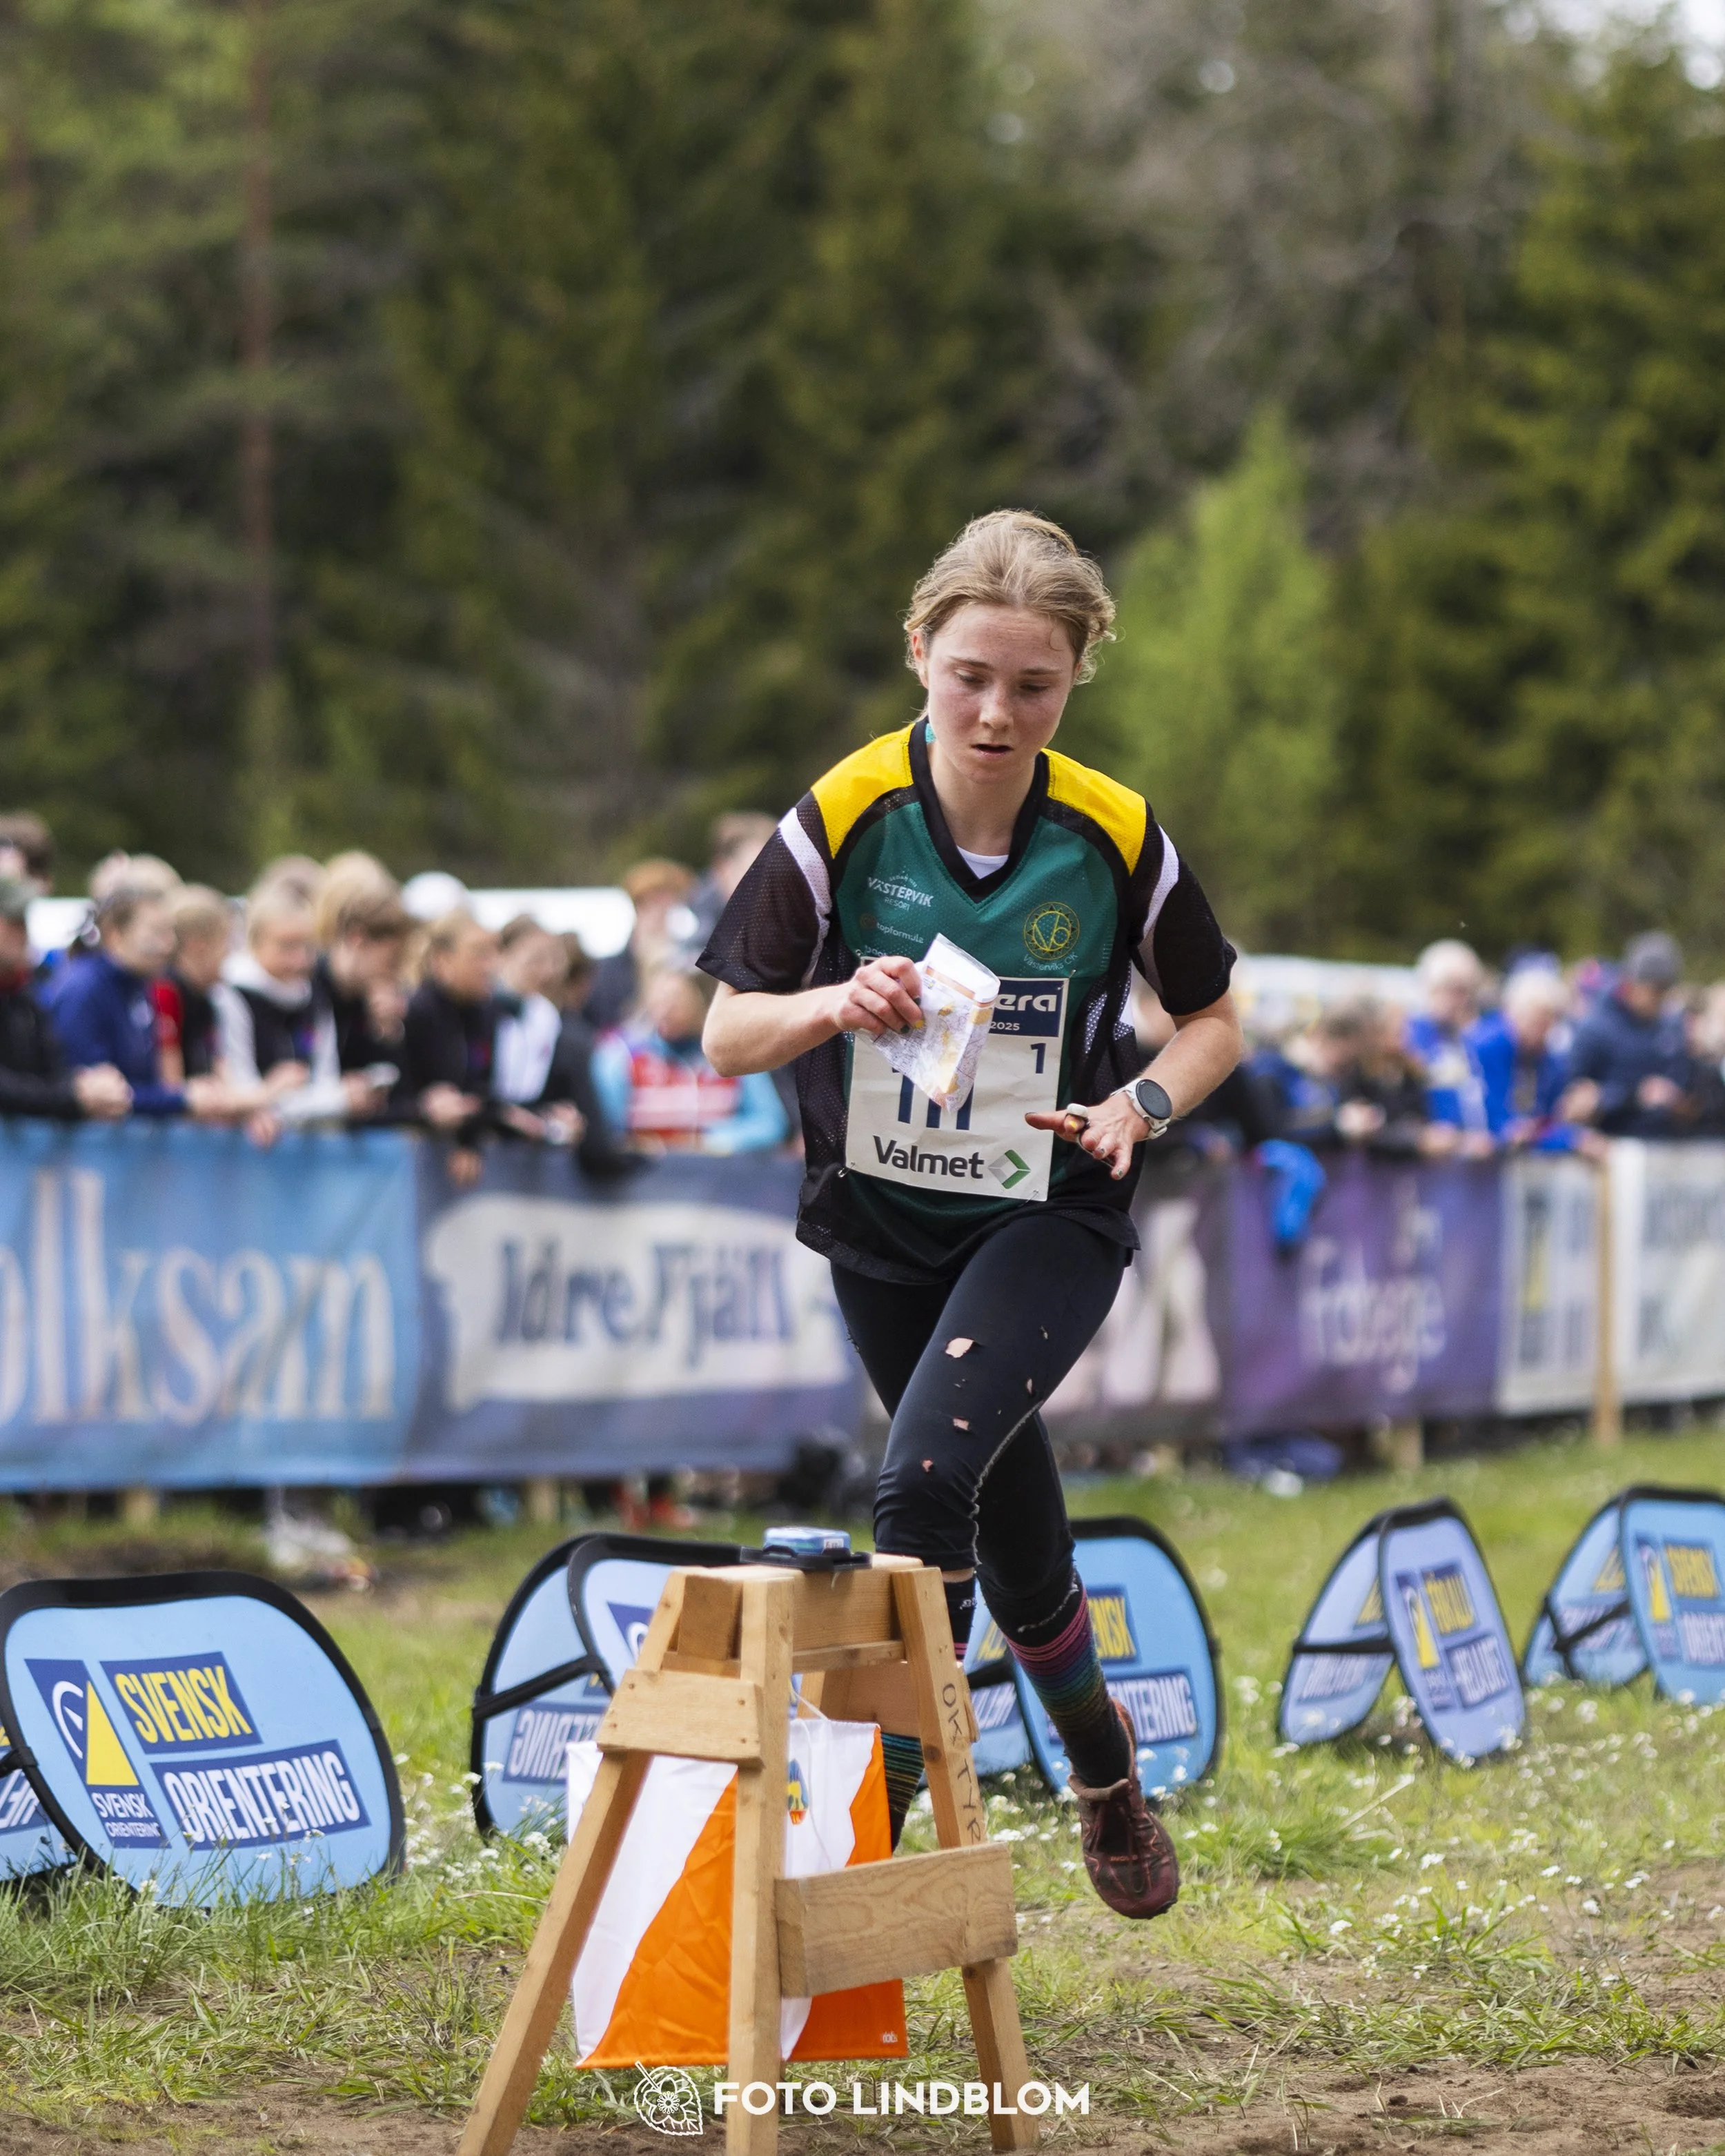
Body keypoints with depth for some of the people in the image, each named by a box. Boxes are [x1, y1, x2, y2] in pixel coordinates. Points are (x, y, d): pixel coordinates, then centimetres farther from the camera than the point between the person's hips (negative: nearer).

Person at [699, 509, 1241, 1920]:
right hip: (883, 1221, 2)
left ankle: (888, 1801, -16)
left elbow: (1214, 1019, 3)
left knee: (926, 1478, -26)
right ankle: (1102, 1763, 43)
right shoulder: (845, 819, -13)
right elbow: (726, 1036, -8)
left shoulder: (1114, 836, -12)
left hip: (1052, 1216, -2)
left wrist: (1141, 1103, -17)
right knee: (1013, 1532, 15)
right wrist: (835, 1008, -29)